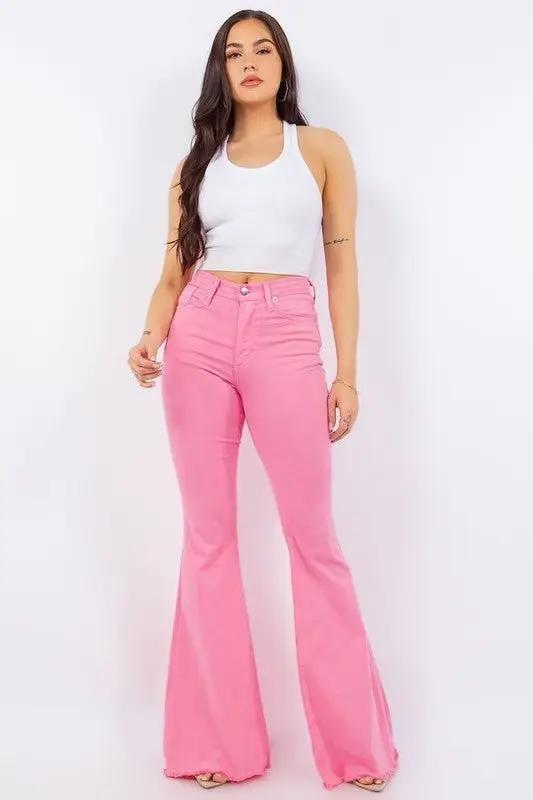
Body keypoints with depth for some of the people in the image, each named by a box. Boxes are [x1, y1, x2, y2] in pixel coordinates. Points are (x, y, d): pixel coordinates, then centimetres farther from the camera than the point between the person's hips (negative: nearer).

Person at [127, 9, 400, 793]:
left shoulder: (323, 149, 12)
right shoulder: (195, 164, 16)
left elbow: (341, 265, 7)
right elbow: (174, 274, 11)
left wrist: (347, 373, 0)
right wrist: (151, 339, -9)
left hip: (286, 337, -2)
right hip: (200, 337, 3)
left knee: (313, 535, -2)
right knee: (208, 534, 3)